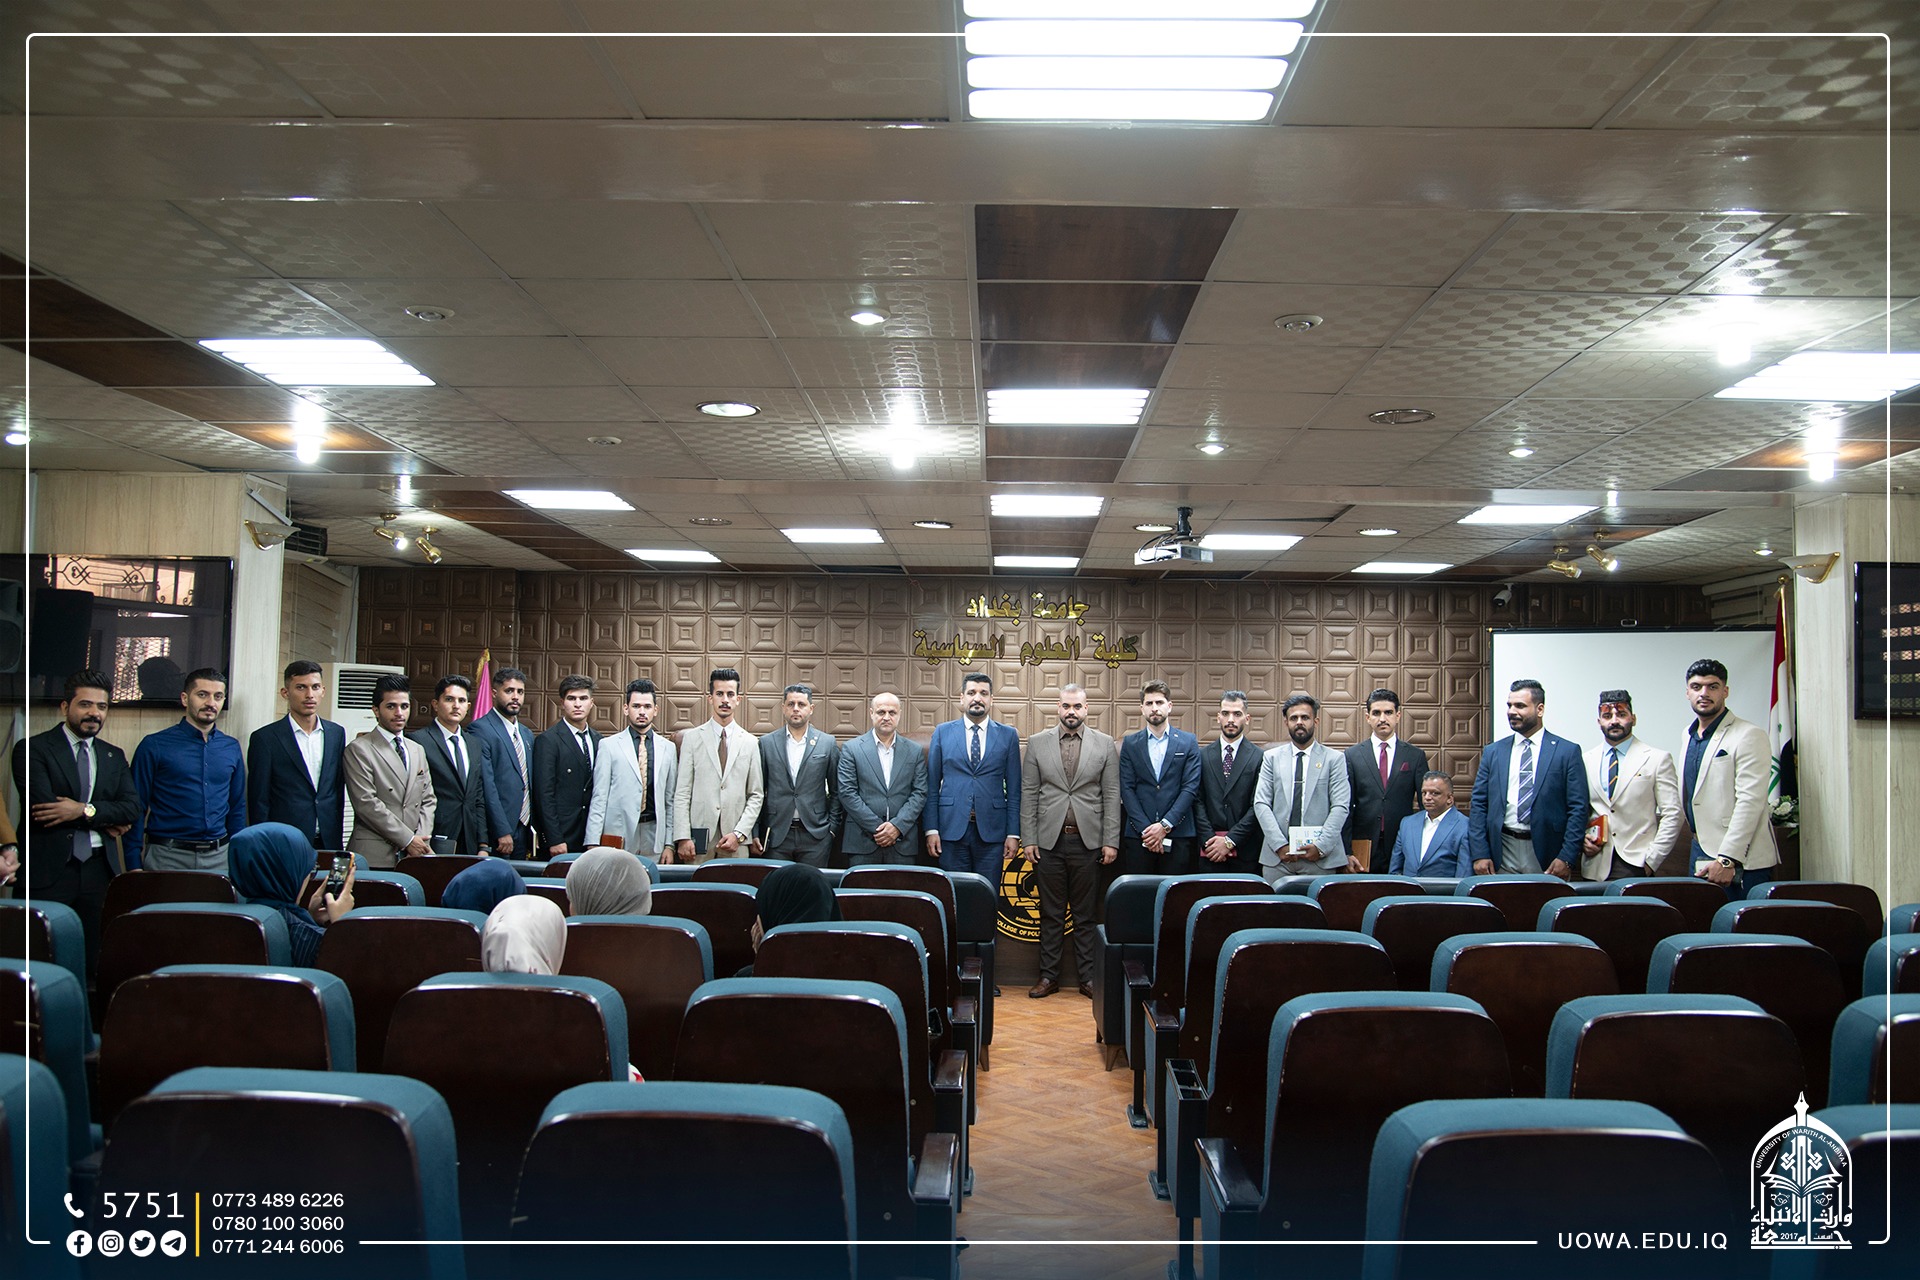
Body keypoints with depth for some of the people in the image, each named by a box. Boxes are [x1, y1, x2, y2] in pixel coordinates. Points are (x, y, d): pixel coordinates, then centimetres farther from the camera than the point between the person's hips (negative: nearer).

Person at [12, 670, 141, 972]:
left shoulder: (114, 756, 15)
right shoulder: (32, 749, 0)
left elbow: (133, 807, 3)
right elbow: (40, 805, -12)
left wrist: (85, 810, -13)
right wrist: (105, 819, -6)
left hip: (96, 870, 4)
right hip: (47, 871, -4)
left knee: (89, 961, 5)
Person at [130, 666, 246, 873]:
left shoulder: (231, 748, 10)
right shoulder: (155, 746, 0)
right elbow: (136, 809, 0)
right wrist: (134, 866, -6)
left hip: (219, 857, 3)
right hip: (168, 857, -3)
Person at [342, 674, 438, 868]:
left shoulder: (418, 750, 19)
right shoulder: (358, 750, -1)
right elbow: (366, 803, -10)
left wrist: (422, 840, -1)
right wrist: (407, 840, -10)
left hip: (414, 854, 5)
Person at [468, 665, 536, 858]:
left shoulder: (527, 734, 18)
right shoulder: (480, 729, -7)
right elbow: (486, 786, -14)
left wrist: (533, 832, 13)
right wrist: (502, 832, -18)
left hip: (524, 832, 7)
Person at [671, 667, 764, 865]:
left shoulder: (750, 742, 9)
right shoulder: (691, 738, 5)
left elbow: (756, 795, 7)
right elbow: (682, 793, 1)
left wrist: (739, 833, -5)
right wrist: (683, 838, -8)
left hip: (736, 841, 1)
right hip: (698, 838, -1)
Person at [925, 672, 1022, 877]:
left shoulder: (1008, 735, 6)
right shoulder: (942, 732, 7)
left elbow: (1013, 789, 5)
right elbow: (932, 786, 5)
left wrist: (1013, 833, -1)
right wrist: (931, 829, -2)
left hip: (991, 831, 0)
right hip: (951, 828, 0)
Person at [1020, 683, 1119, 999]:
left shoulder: (1105, 745, 4)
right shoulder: (1038, 742, 5)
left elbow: (1112, 796, 2)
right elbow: (1028, 794, 4)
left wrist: (1111, 841, -3)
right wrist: (1029, 839, -1)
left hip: (1088, 841, 0)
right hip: (1049, 841, 1)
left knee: (1086, 914, 6)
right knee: (1051, 914, 7)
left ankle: (1087, 977, 14)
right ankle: (1049, 976, 15)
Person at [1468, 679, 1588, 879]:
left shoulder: (1568, 752, 2)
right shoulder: (1493, 753, 10)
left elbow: (1578, 809, -2)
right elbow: (1478, 806, 8)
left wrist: (1567, 858, -10)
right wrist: (1480, 854, -1)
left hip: (1547, 854, -2)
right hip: (1502, 855, 2)